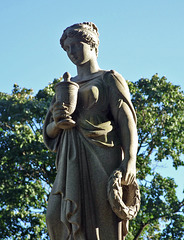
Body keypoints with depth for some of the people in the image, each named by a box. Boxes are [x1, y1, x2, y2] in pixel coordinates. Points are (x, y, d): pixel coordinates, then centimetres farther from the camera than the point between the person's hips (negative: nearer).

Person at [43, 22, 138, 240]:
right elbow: (50, 134, 22)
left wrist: (130, 160, -19)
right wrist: (56, 121, -3)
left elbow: (127, 120, -3)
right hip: (72, 161, 5)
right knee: (57, 217, -13)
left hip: (101, 154, -5)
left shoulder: (109, 79, 9)